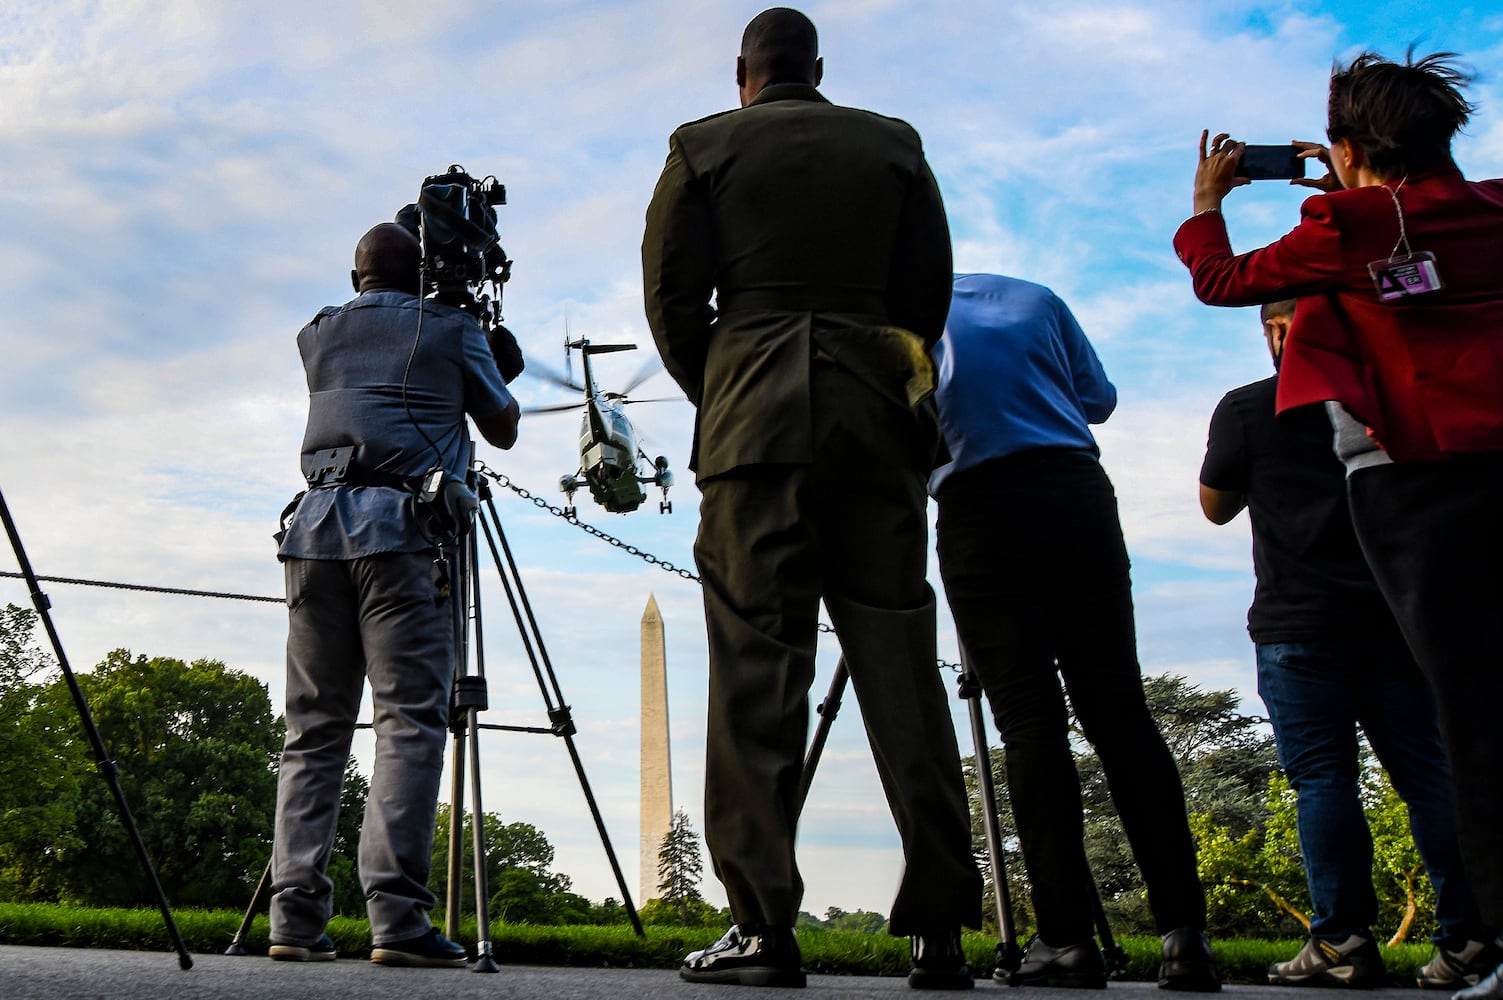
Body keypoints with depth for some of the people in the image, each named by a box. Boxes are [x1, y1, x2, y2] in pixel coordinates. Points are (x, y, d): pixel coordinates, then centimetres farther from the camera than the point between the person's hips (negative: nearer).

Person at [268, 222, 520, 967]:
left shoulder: (318, 335, 22)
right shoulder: (451, 329, 12)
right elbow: (503, 430, 21)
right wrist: (486, 354, 38)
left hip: (316, 526, 4)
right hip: (399, 527, -4)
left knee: (313, 728, 6)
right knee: (410, 719, -8)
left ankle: (295, 917, 2)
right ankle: (396, 916, -16)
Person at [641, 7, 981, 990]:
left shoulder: (705, 146, 9)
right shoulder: (895, 145, 16)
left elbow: (671, 295, 4)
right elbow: (930, 291, 11)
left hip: (753, 416, -2)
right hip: (876, 411, 2)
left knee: (758, 661, -4)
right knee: (899, 659, 1)